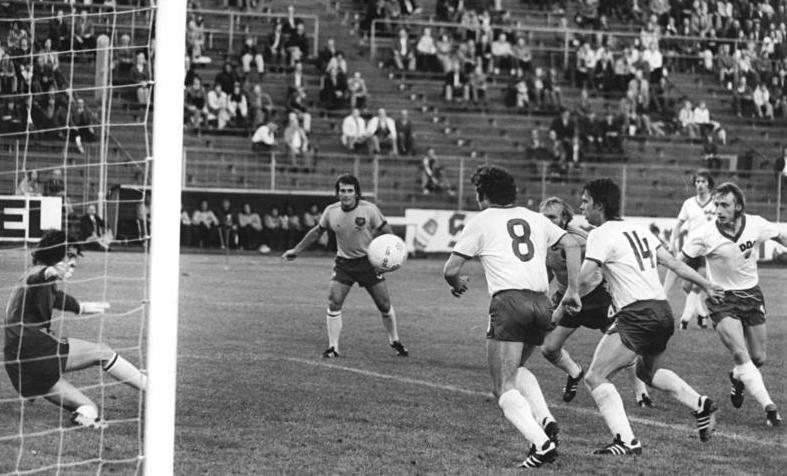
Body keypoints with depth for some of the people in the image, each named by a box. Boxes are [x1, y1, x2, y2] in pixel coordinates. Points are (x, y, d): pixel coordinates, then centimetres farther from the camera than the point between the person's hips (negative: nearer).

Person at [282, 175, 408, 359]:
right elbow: (317, 232, 10)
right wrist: (296, 250, 13)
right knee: (334, 303, -12)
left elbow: (387, 232, -5)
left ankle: (395, 342, 24)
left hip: (368, 261, -2)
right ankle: (333, 347, -2)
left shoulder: (369, 209, -15)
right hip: (344, 263, 2)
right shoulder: (331, 212, -7)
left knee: (384, 305, 2)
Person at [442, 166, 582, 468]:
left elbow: (450, 271, 7)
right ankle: (545, 420, 7)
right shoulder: (535, 219, 20)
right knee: (516, 368, 29)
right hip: (542, 304, 6)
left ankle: (542, 443, -23)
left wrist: (457, 283, 29)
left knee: (504, 389, -3)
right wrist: (573, 290, 13)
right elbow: (571, 245, 12)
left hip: (508, 301, -6)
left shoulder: (481, 222, 8)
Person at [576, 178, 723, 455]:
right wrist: (705, 285, 29)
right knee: (648, 371, 33)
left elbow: (583, 279, -15)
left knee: (595, 377, -8)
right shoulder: (639, 230, 17)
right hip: (663, 312, 9)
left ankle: (627, 442, -19)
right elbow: (672, 263, 20)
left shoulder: (601, 234, -6)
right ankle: (701, 405, 23)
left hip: (637, 315, -9)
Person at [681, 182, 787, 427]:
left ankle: (737, 378, 43)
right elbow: (681, 262, -6)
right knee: (740, 354, -22)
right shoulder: (704, 234, -17)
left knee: (758, 359, 9)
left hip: (752, 296, 3)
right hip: (722, 299, -3)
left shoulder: (756, 225, -10)